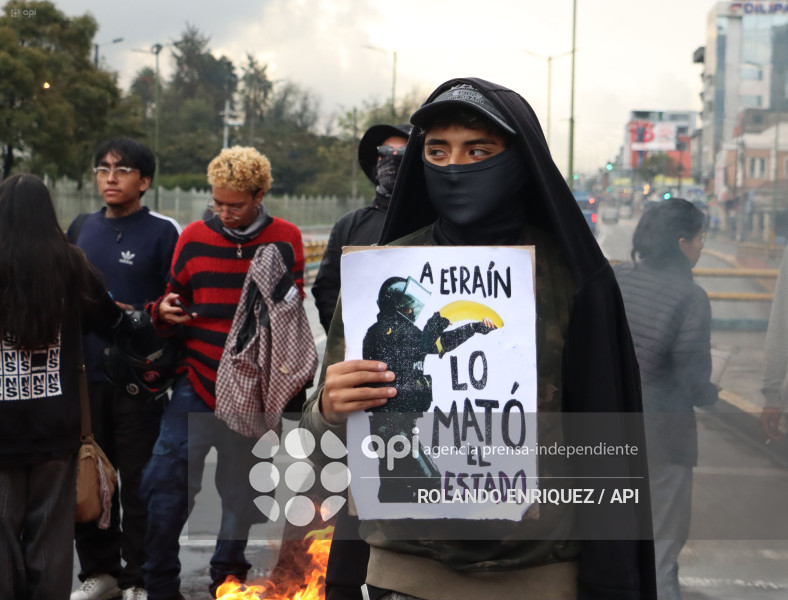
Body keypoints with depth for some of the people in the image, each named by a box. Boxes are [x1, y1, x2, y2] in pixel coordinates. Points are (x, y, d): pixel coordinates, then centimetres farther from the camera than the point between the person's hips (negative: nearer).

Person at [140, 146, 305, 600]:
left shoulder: (285, 240, 2)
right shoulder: (194, 238, 4)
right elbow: (175, 296, 16)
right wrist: (164, 312, -6)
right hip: (196, 383, 0)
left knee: (241, 488, 10)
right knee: (167, 481, -9)